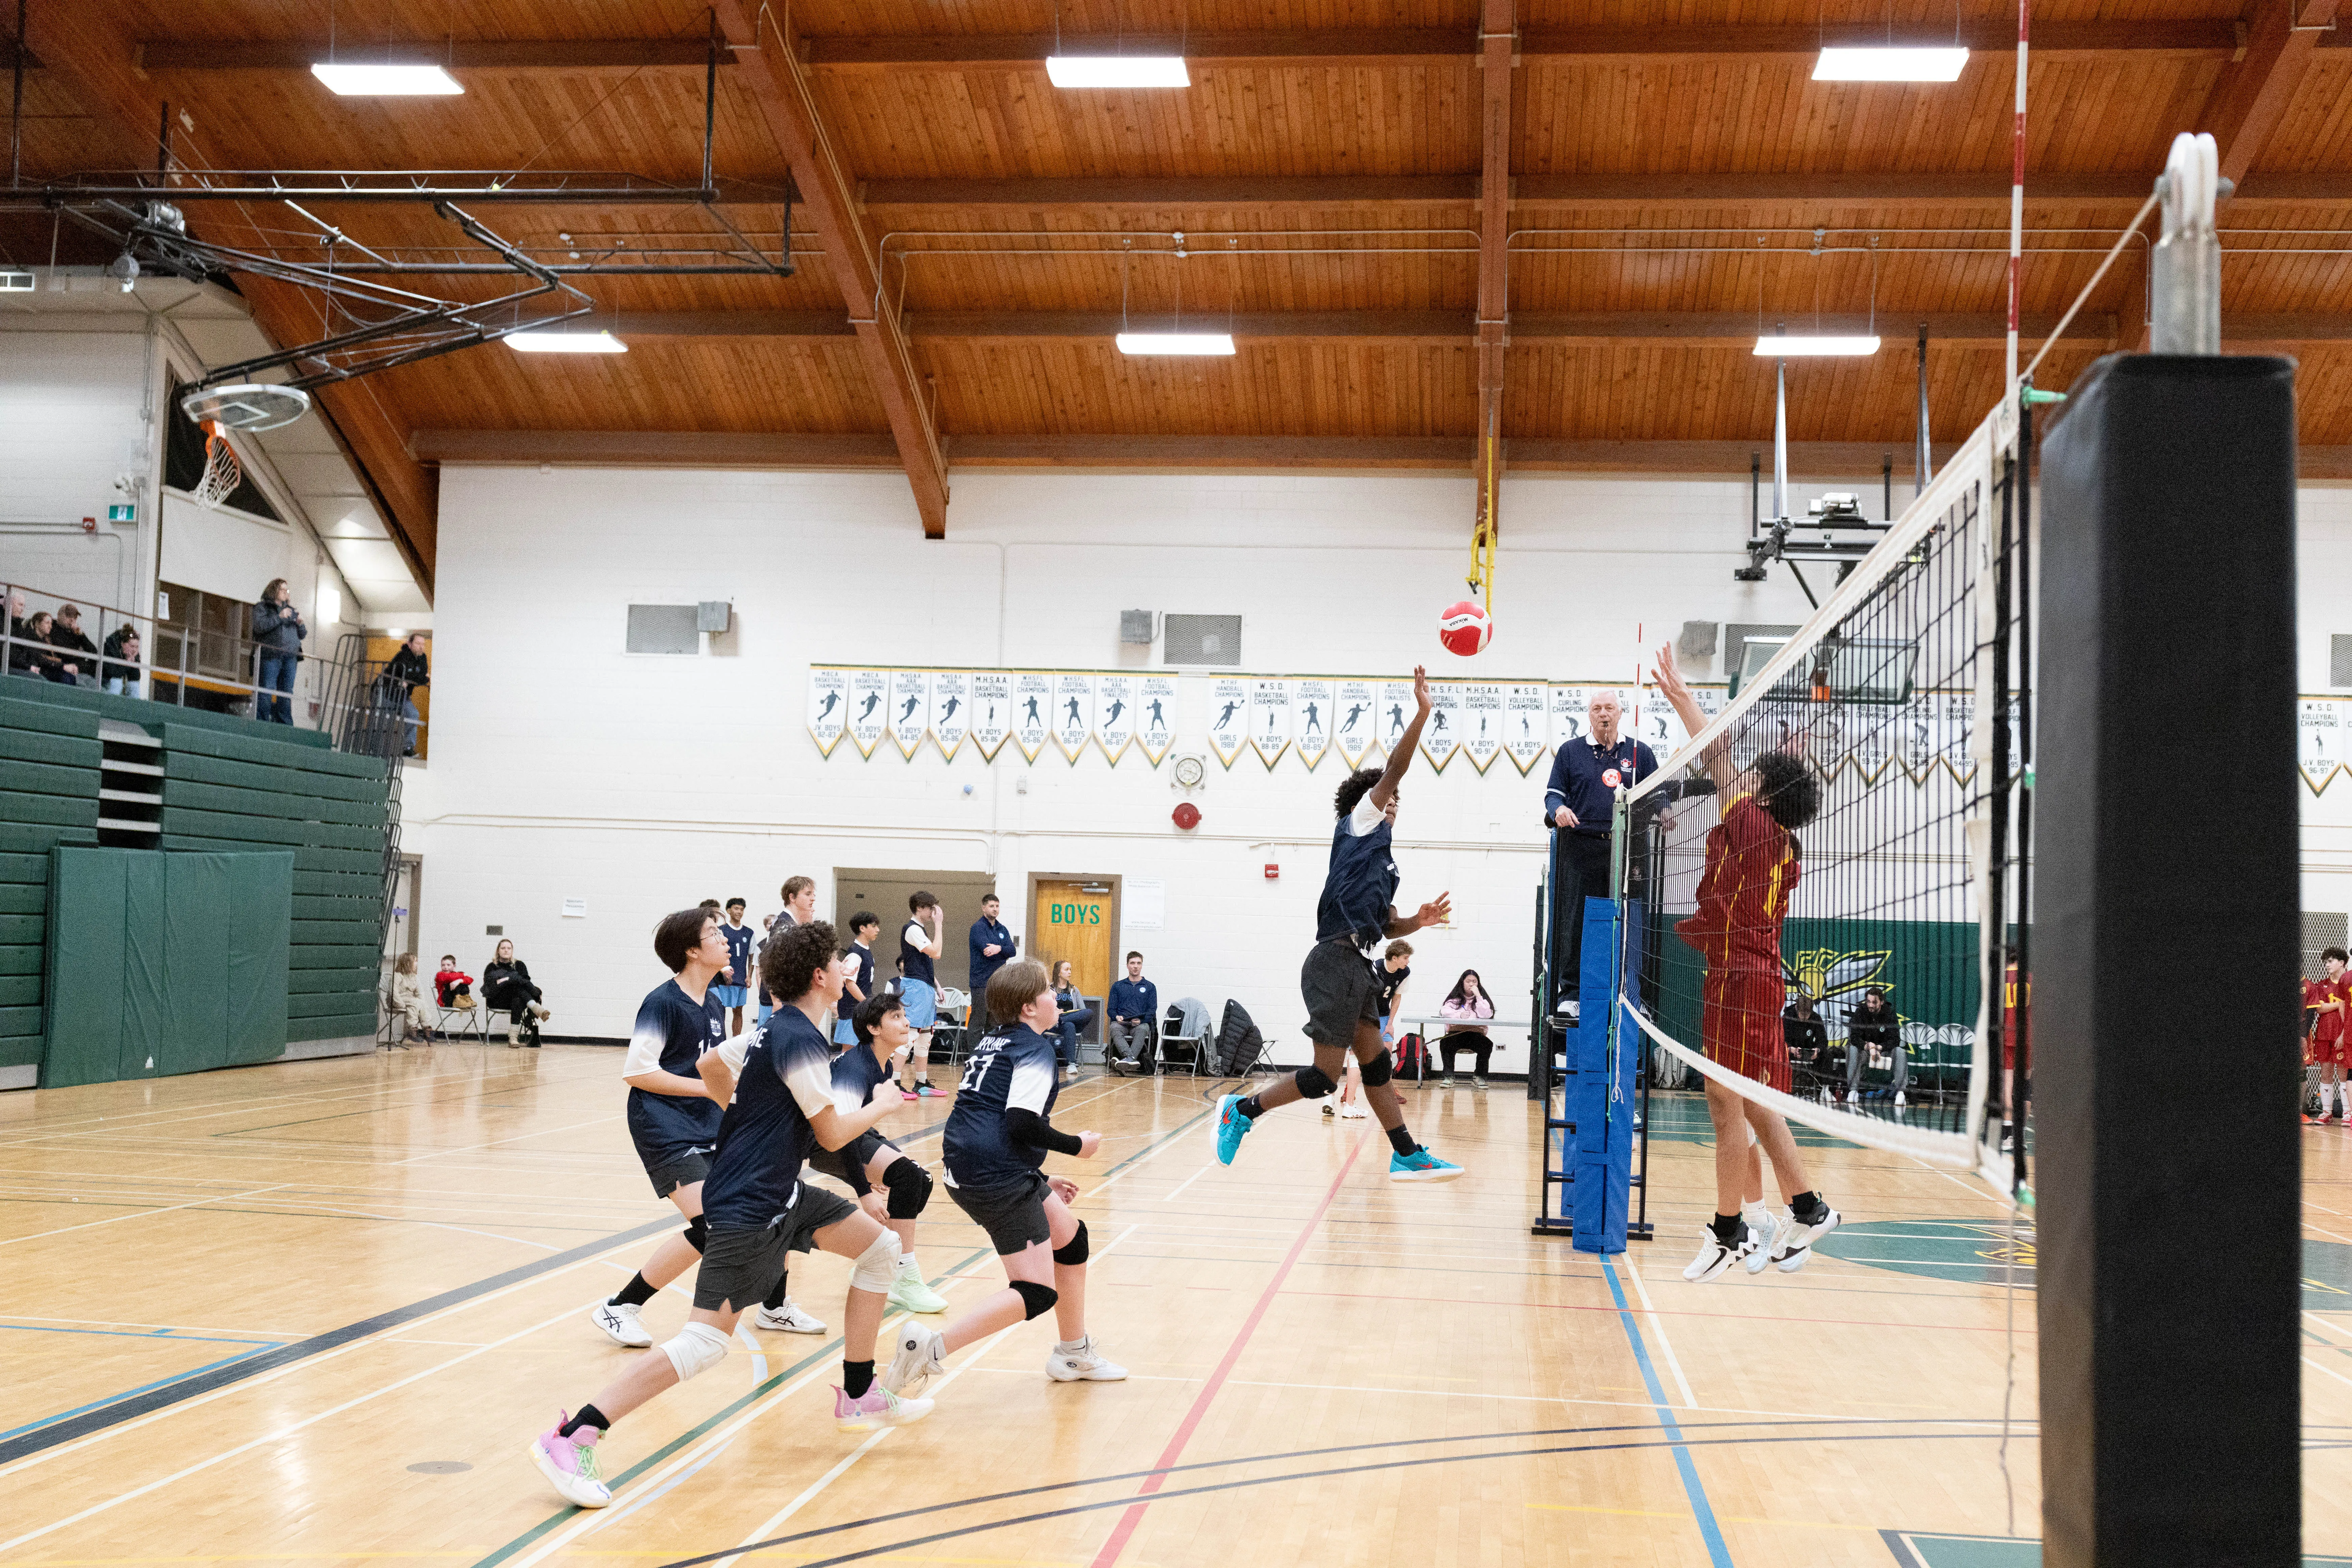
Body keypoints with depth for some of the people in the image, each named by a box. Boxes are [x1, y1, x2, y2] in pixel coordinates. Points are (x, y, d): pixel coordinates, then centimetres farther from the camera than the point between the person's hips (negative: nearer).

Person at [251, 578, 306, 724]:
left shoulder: (292, 611, 25)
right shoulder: (262, 608, 10)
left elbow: (303, 635, 23)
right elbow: (259, 626, -9)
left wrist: (301, 623, 2)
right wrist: (279, 617, -12)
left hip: (290, 658, 5)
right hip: (270, 657, -5)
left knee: (286, 693, 0)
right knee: (266, 692, -11)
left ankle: (284, 723, 1)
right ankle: (261, 723, -13)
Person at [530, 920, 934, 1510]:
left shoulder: (774, 1029, 9)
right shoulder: (801, 1041, -19)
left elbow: (709, 1064, 22)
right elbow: (833, 1135, -14)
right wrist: (882, 1106, 4)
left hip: (781, 1193, 10)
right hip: (748, 1206, -10)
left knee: (880, 1246, 14)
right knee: (706, 1342, -14)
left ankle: (859, 1398, 22)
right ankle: (571, 1439, -13)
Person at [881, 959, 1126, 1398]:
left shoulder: (995, 1042, 20)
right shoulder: (1035, 1047, -8)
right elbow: (1022, 1123, -20)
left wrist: (1040, 1180, 28)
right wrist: (1076, 1145, -3)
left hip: (968, 1171, 10)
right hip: (998, 1179, -10)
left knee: (1071, 1235, 24)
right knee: (1038, 1294, -8)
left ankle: (1073, 1354, 34)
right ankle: (931, 1347, -19)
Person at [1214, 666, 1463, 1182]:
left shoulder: (1383, 862, 26)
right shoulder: (1358, 823, 3)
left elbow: (1387, 925, 26)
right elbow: (1394, 769, -7)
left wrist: (1419, 920, 6)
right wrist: (1422, 712, -11)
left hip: (1356, 966, 10)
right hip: (1335, 961, -10)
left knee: (1377, 1064, 10)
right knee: (1325, 1076, -9)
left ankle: (1408, 1156, 13)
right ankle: (1241, 1109, 2)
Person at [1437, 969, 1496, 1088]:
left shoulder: (1482, 997, 10)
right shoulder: (1455, 998, 10)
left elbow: (1486, 1015, -9)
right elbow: (1444, 1011, -8)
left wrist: (1478, 996, -11)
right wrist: (1459, 1015, -25)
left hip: (1476, 1034, 0)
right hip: (1456, 1033, 0)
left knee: (1487, 1045, -29)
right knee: (1445, 1043, -32)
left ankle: (1479, 1077, -9)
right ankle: (1449, 1077, -20)